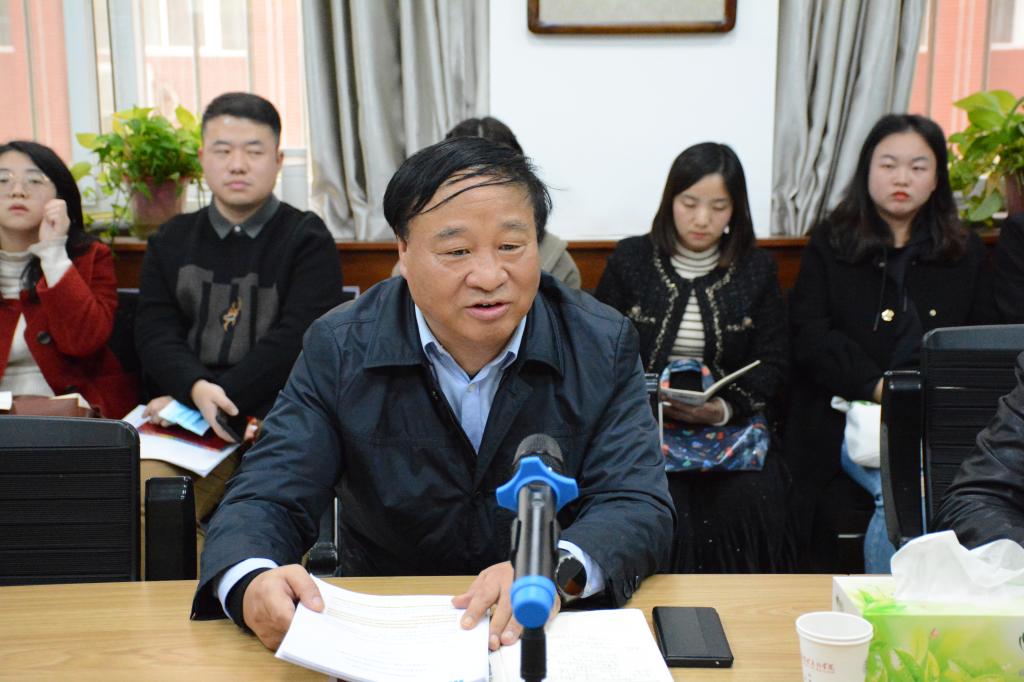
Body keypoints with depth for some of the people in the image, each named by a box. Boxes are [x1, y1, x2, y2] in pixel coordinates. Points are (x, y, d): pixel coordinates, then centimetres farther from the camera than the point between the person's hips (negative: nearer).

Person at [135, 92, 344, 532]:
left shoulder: (308, 240, 6)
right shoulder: (171, 242, 18)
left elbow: (295, 340, -6)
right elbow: (155, 333, 6)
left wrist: (221, 399, -15)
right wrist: (197, 389, -15)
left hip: (276, 419, -3)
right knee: (134, 498, -26)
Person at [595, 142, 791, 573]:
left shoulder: (757, 270, 9)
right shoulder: (630, 259, 6)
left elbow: (772, 362, 6)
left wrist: (725, 408, -14)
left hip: (731, 425, 1)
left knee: (749, 501, -26)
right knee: (664, 504, -29)